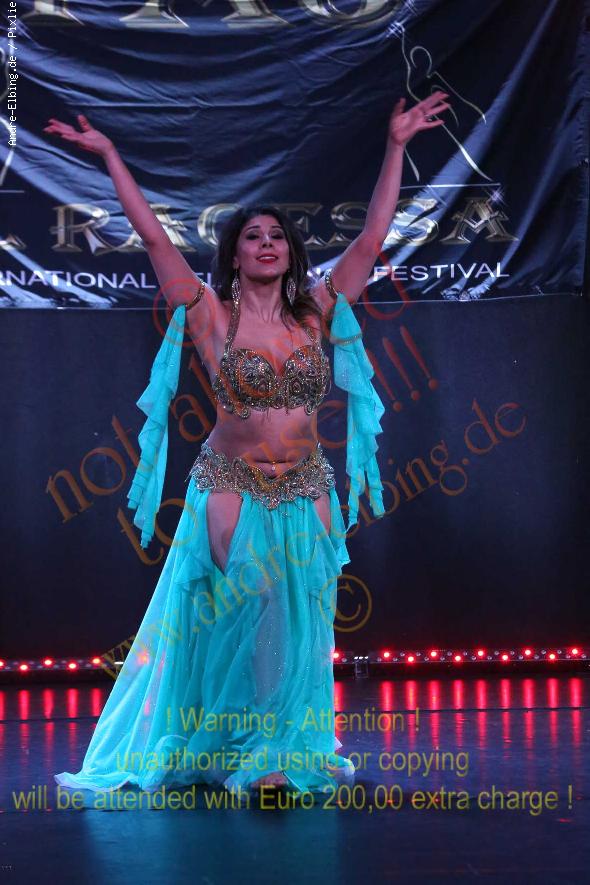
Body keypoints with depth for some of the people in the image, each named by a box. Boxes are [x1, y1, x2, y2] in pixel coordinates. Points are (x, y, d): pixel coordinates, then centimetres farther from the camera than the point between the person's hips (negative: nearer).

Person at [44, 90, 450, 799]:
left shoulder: (317, 311, 3)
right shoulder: (213, 315, -4)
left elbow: (371, 241, 3)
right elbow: (154, 238, -5)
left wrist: (396, 147, 2)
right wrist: (110, 156, -4)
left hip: (306, 495, 3)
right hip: (230, 493, -3)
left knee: (294, 628, 6)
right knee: (230, 622, -2)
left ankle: (281, 753, 19)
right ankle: (229, 749, 14)